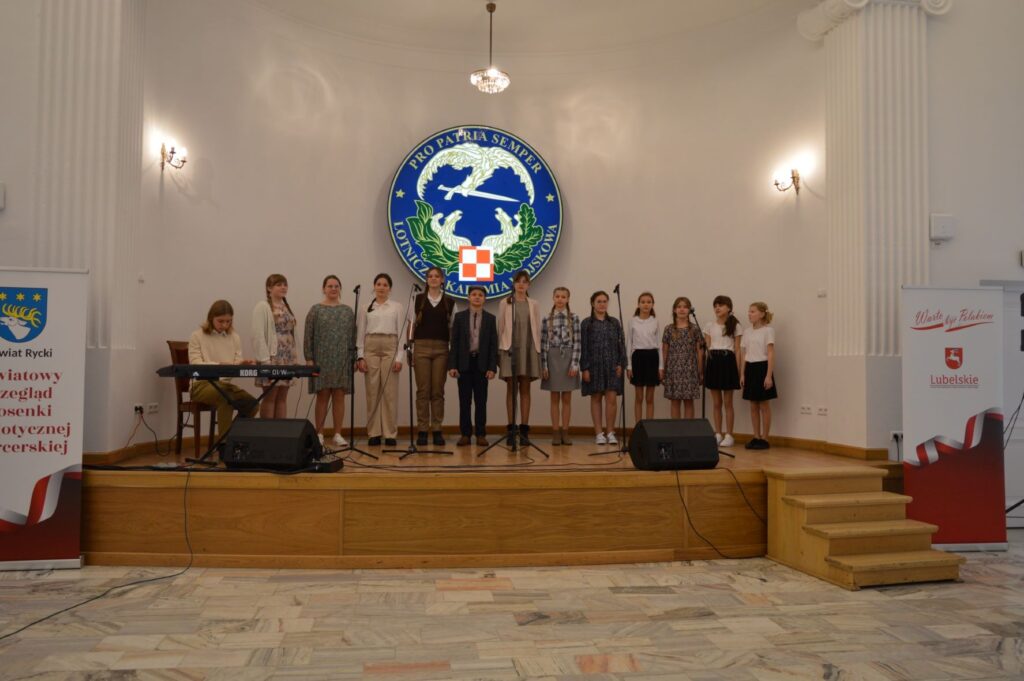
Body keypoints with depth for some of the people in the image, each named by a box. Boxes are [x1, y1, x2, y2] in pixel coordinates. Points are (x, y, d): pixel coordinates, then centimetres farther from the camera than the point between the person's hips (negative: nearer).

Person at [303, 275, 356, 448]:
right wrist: (309, 359, -7)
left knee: (339, 397, 3)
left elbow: (353, 336, 9)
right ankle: (319, 434, 8)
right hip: (322, 360, -2)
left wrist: (354, 358, 4)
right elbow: (308, 337, 0)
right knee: (322, 397, 0)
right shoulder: (316, 310, 3)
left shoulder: (348, 311, 9)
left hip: (342, 361, 2)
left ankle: (337, 434, 8)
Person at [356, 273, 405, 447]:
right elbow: (360, 333, 7)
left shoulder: (397, 307, 7)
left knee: (390, 392, -2)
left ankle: (390, 434, 4)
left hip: (390, 348, -1)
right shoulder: (366, 308, 9)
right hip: (371, 349, 1)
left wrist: (400, 357, -6)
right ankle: (373, 433, 8)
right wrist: (360, 356, -2)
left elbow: (401, 333, 2)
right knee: (372, 391, 2)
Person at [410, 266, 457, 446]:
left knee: (438, 391, 1)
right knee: (423, 390, -2)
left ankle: (437, 430, 6)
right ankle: (422, 430, 3)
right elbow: (411, 325, 7)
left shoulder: (449, 302, 8)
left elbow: (453, 328, 7)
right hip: (421, 347, 0)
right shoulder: (418, 300, 8)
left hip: (441, 348, 0)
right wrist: (409, 347, -1)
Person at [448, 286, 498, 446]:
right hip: (464, 362, 0)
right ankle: (465, 434, 9)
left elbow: (493, 344, 3)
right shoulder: (459, 317, 5)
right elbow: (454, 342, 2)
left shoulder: (490, 318, 6)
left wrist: (492, 367, -5)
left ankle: (481, 434, 9)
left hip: (481, 363, 0)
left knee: (481, 400, 3)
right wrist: (452, 365, -6)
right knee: (465, 401, 3)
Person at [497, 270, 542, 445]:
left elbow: (537, 329, 8)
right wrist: (500, 350, -1)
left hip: (528, 349, 1)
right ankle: (511, 428, 3)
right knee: (511, 389, 0)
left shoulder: (533, 305, 10)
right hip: (510, 349, -1)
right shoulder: (505, 303, 6)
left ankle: (524, 428, 4)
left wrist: (538, 350, 2)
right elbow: (500, 327, 4)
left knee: (525, 389, 2)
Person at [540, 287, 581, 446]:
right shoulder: (547, 319, 2)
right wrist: (544, 365, -4)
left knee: (567, 398, 5)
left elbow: (577, 342, -3)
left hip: (568, 358, 0)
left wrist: (575, 364, -9)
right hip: (553, 359, 0)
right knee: (555, 398, 5)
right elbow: (543, 343, 1)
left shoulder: (574, 318, 1)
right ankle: (555, 432, 9)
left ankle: (565, 432, 11)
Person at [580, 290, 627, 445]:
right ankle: (599, 433, 10)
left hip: (612, 366, 1)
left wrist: (621, 364, -2)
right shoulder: (586, 324, 3)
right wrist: (585, 368, -7)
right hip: (594, 365, -1)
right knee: (596, 398, 3)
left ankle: (610, 432, 5)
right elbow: (583, 347, -1)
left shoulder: (614, 323, 9)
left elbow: (621, 344, 8)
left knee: (611, 398, -4)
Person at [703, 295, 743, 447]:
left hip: (728, 360, -3)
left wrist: (738, 370, -5)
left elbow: (737, 350, 1)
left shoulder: (735, 326, 3)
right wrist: (706, 366, 2)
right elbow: (707, 347, 9)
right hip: (713, 361, 3)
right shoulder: (709, 325, 10)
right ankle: (718, 434, 14)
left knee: (727, 402, 1)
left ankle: (729, 435, 8)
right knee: (716, 402, 7)